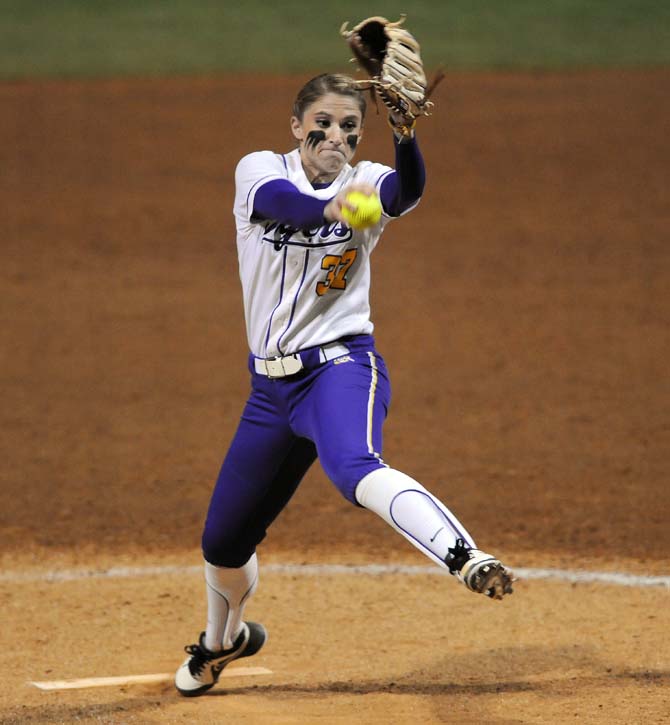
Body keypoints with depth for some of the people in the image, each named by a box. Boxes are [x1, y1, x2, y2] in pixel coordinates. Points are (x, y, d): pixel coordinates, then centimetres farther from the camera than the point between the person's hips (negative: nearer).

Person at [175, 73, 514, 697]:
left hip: (341, 366, -4)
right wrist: (330, 208, -49)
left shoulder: (365, 184, -4)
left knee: (357, 471, -38)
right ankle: (223, 639, 47)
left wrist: (405, 134, -50)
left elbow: (409, 189, -28)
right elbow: (281, 201, -27)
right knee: (223, 544, 16)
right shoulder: (259, 171, -2)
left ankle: (466, 560, -60)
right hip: (272, 384, 4)